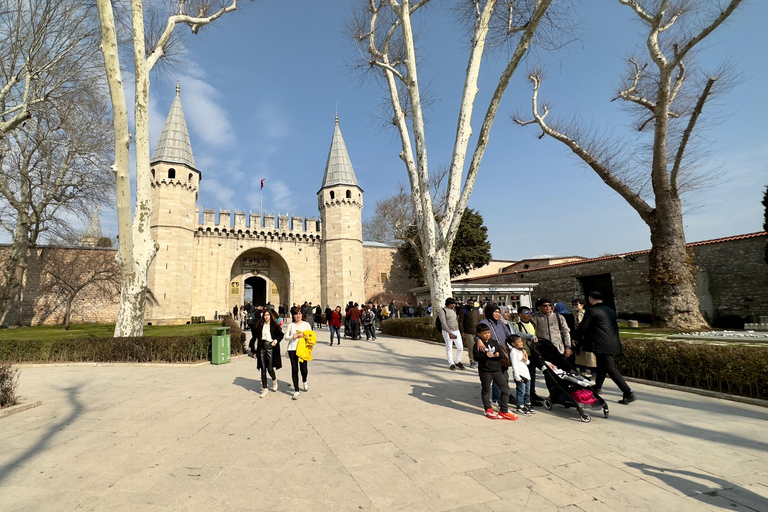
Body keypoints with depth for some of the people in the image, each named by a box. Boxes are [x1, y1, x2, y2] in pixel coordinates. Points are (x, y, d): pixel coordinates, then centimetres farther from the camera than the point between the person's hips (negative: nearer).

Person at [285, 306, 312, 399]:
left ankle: (304, 381, 32)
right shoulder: (290, 325, 9)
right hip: (292, 349, 1)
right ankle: (296, 390, 12)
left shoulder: (306, 324, 7)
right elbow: (286, 336, 5)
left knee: (303, 368, -3)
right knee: (294, 369, 1)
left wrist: (302, 336, -9)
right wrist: (295, 336, -9)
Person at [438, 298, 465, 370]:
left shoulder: (453, 310, 11)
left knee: (460, 347, 5)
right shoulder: (442, 311, -12)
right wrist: (450, 333, -27)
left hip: (456, 331, 7)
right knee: (449, 348, 3)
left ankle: (458, 362, 22)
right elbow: (443, 323, -20)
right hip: (447, 332, -7)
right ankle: (451, 364, 17)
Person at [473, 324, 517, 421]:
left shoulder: (494, 342, 6)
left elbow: (501, 352, 5)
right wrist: (485, 355, -28)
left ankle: (504, 411, 16)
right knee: (486, 391, 10)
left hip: (497, 370, 4)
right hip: (485, 371, -4)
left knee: (505, 389, 4)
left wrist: (498, 354, -17)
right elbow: (476, 357, -15)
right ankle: (488, 410, 30)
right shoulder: (477, 345, -8)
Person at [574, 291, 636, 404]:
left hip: (602, 346, -9)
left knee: (611, 369, -5)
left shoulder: (591, 311, -9)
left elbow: (582, 327, -7)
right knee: (602, 367, 21)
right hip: (612, 344, 9)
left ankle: (629, 394, -8)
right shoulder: (610, 311, 14)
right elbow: (615, 326, 21)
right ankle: (597, 388, 35)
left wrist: (577, 338, 11)